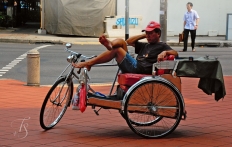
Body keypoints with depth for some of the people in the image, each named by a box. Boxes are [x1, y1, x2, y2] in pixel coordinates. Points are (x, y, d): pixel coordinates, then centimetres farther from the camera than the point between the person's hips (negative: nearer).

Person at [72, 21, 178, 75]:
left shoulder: (161, 46, 10)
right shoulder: (145, 46, 33)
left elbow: (175, 53, -6)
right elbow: (129, 41, 32)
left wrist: (165, 52, -25)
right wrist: (144, 36, 26)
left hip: (141, 69, -8)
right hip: (134, 67, 8)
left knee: (117, 50, -13)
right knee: (120, 42, 2)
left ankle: (88, 63, -16)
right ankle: (109, 45, -33)